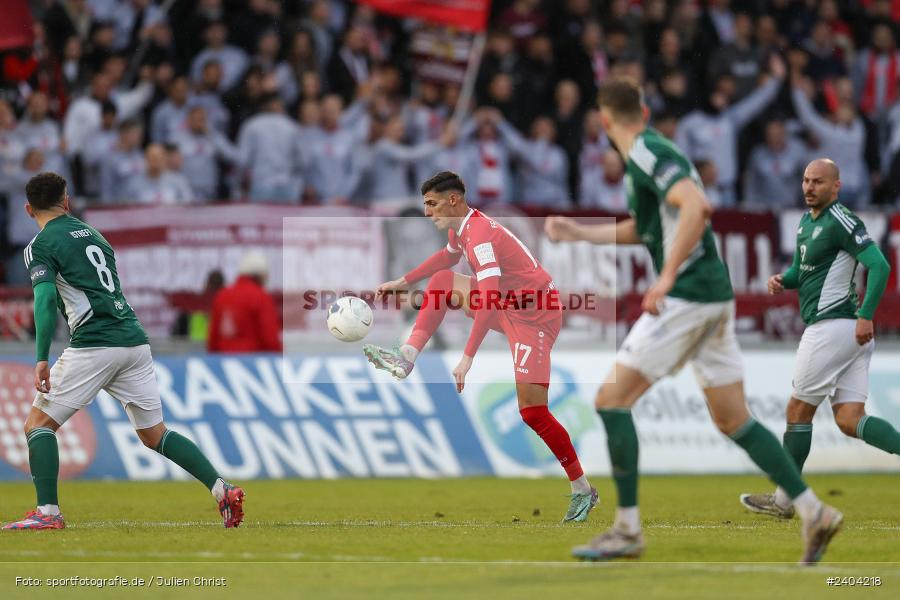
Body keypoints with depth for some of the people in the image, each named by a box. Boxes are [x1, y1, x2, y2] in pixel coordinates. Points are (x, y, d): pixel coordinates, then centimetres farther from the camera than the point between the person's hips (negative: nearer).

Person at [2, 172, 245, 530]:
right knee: (155, 436, 14)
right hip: (135, 341, 7)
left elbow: (46, 299, -14)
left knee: (38, 424, 4)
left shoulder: (40, 246, 0)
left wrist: (42, 358, -20)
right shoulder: (93, 234, 22)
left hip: (93, 346, -6)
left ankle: (47, 512, -9)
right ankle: (222, 490, 1)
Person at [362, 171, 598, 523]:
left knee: (532, 412, -14)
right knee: (441, 281, 13)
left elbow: (489, 301, -34)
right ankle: (405, 360, 9)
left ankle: (583, 491, -5)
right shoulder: (459, 228, 5)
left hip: (533, 318, -10)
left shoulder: (479, 234, -26)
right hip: (507, 305, 10)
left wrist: (467, 358, -38)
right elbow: (448, 257, 31)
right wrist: (403, 282, 30)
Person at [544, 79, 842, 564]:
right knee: (732, 420, 11)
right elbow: (639, 229, 33)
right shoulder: (645, 153, 18)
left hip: (688, 296, -10)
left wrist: (667, 277, -28)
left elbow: (696, 206, -27)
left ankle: (627, 529, -4)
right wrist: (577, 232, 36)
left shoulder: (646, 152, -11)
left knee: (613, 399, -5)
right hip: (713, 295, 10)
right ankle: (813, 512, 7)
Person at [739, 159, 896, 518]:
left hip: (831, 325, -9)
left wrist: (866, 316, -27)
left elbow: (879, 265, -20)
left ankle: (784, 499, 13)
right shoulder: (807, 220, 17)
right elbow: (801, 271, 29)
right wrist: (782, 281, 6)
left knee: (798, 411, 3)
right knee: (850, 421, 1)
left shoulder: (841, 222, -12)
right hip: (849, 333, 9)